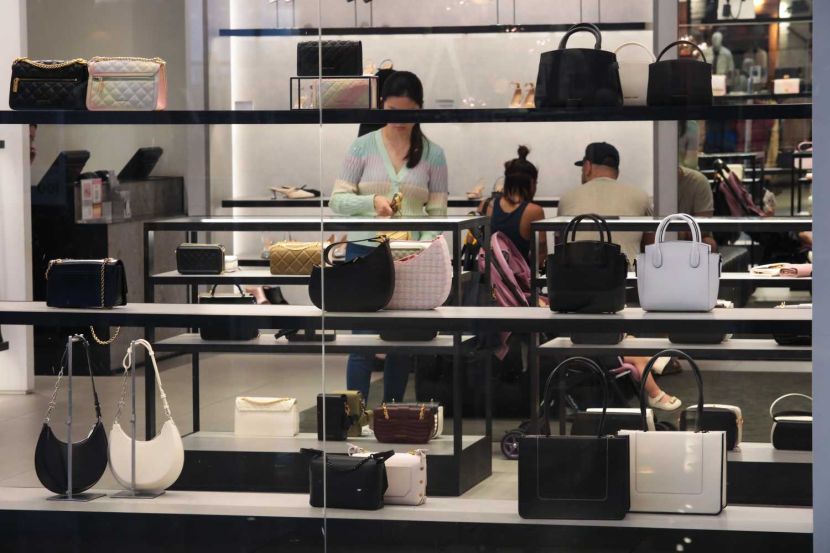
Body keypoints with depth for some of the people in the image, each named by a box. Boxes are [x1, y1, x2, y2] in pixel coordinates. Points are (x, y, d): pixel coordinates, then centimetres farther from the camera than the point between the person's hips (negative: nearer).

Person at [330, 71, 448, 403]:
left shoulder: (432, 154, 3)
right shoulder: (363, 147, 0)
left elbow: (437, 213, 2)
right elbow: (337, 201, -1)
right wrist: (372, 201, -20)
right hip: (365, 253, -2)